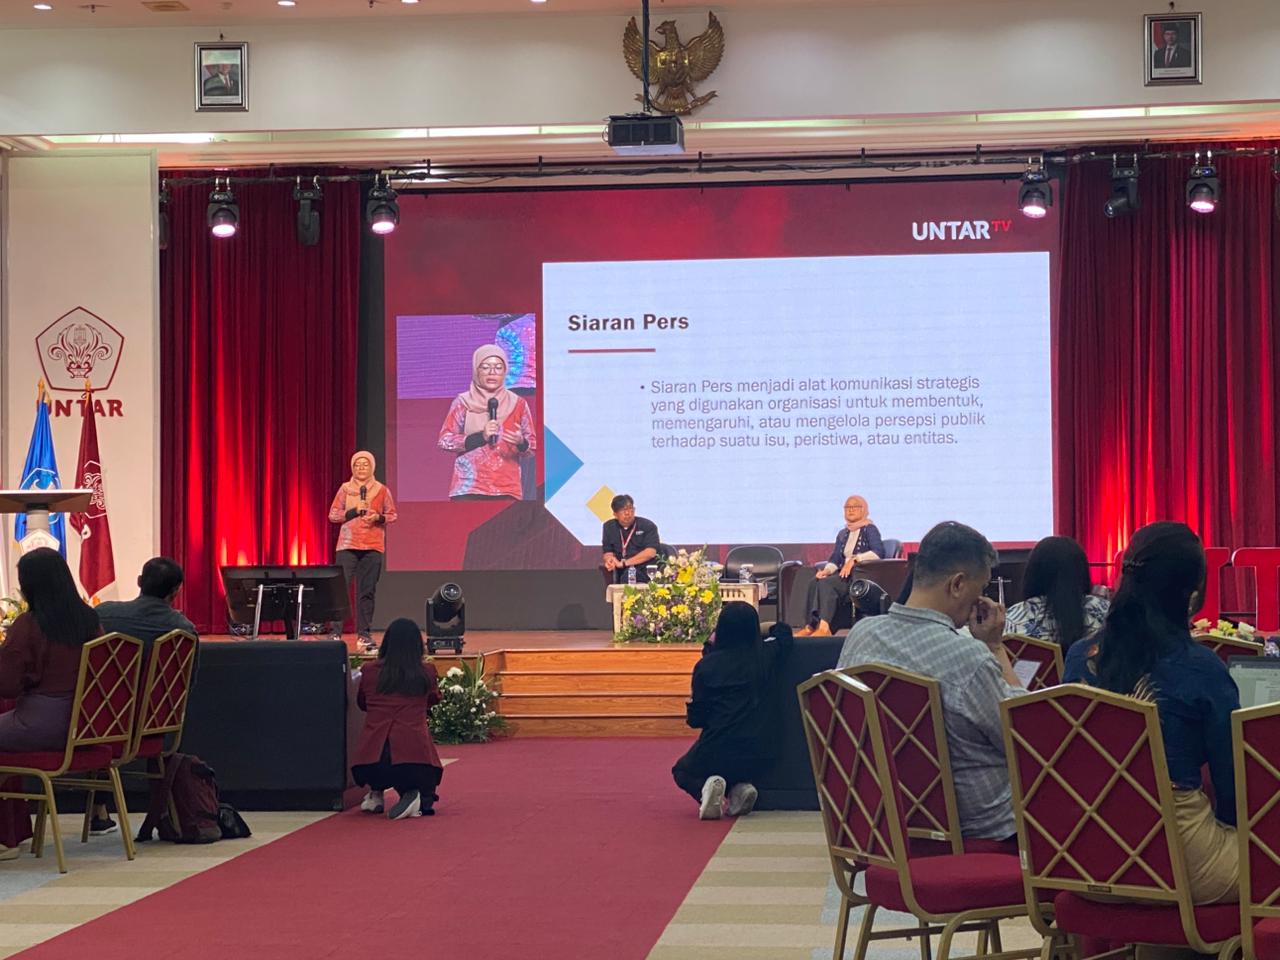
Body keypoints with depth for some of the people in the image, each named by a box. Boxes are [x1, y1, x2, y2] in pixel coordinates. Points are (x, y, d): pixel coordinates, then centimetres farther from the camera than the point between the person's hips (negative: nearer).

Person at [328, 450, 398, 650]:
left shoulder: (382, 491, 8)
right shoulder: (345, 489, 7)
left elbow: (392, 515, 10)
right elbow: (333, 515, 3)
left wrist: (379, 517, -10)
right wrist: (355, 511, -11)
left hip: (373, 546, 1)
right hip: (348, 545, -1)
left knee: (367, 591, 2)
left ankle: (364, 633, 7)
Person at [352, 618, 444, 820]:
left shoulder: (369, 671, 7)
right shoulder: (426, 673, 5)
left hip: (371, 762, 3)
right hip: (414, 756, -3)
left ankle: (376, 793, 23)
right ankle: (419, 798, -3)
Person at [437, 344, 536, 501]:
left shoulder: (517, 404, 8)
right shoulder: (463, 402, 5)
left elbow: (533, 446, 9)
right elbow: (445, 441, 1)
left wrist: (521, 443, -14)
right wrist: (480, 436, -12)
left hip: (507, 489, 1)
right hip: (469, 488, -1)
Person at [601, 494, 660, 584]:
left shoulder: (648, 526, 2)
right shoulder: (609, 527, 15)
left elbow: (650, 552, -10)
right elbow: (607, 552, 13)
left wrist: (623, 563, -16)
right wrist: (609, 560, -14)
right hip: (621, 573, 4)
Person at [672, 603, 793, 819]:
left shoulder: (707, 665, -7)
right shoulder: (766, 657, -2)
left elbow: (696, 720, 1)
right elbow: (784, 633, 22)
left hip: (717, 751, -3)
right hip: (758, 757, 3)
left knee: (682, 772, 29)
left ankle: (703, 788, -6)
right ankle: (739, 788, 2)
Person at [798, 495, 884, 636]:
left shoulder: (870, 529, 2)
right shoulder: (843, 534, 23)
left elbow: (879, 552, -14)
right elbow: (835, 558, 14)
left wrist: (854, 559, -21)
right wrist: (827, 570, -8)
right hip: (844, 573, 6)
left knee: (826, 583, -31)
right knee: (815, 581, -23)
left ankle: (824, 627, -38)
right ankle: (812, 625, -28)